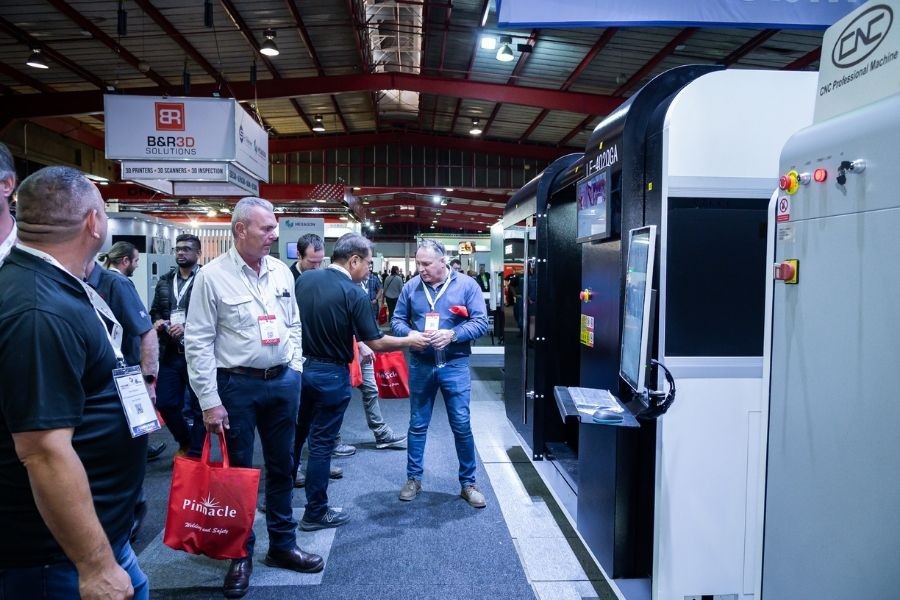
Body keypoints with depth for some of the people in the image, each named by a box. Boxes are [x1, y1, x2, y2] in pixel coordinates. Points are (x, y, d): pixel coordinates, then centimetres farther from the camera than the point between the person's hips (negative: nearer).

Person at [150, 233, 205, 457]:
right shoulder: (164, 281, 14)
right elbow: (154, 311, 20)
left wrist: (187, 327, -21)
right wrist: (157, 322, -1)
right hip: (170, 353, 6)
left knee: (199, 406, 5)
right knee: (165, 403, 10)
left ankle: (195, 455, 20)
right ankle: (185, 442, 35)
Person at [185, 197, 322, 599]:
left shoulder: (281, 272, 5)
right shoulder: (212, 276, -11)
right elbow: (198, 342, -11)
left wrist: (295, 369, 6)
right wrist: (210, 402, -13)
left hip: (283, 382, 5)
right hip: (237, 385, -5)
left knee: (281, 466, 15)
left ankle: (283, 544, 32)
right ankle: (241, 555, 26)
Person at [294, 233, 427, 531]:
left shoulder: (304, 279, 0)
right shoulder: (354, 294, -18)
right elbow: (377, 342, -14)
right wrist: (409, 340, 0)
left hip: (300, 366, 6)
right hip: (330, 374, -6)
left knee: (293, 436, 21)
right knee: (321, 443, 5)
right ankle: (315, 513, 18)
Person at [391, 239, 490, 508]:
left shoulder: (467, 285, -6)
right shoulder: (411, 286, 0)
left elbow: (481, 322, -9)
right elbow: (397, 320, 5)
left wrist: (452, 335, -23)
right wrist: (411, 335, -17)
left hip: (455, 365, -2)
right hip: (420, 365, 2)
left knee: (462, 426, 3)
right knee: (417, 425, 12)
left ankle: (468, 483, 19)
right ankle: (413, 479, 28)